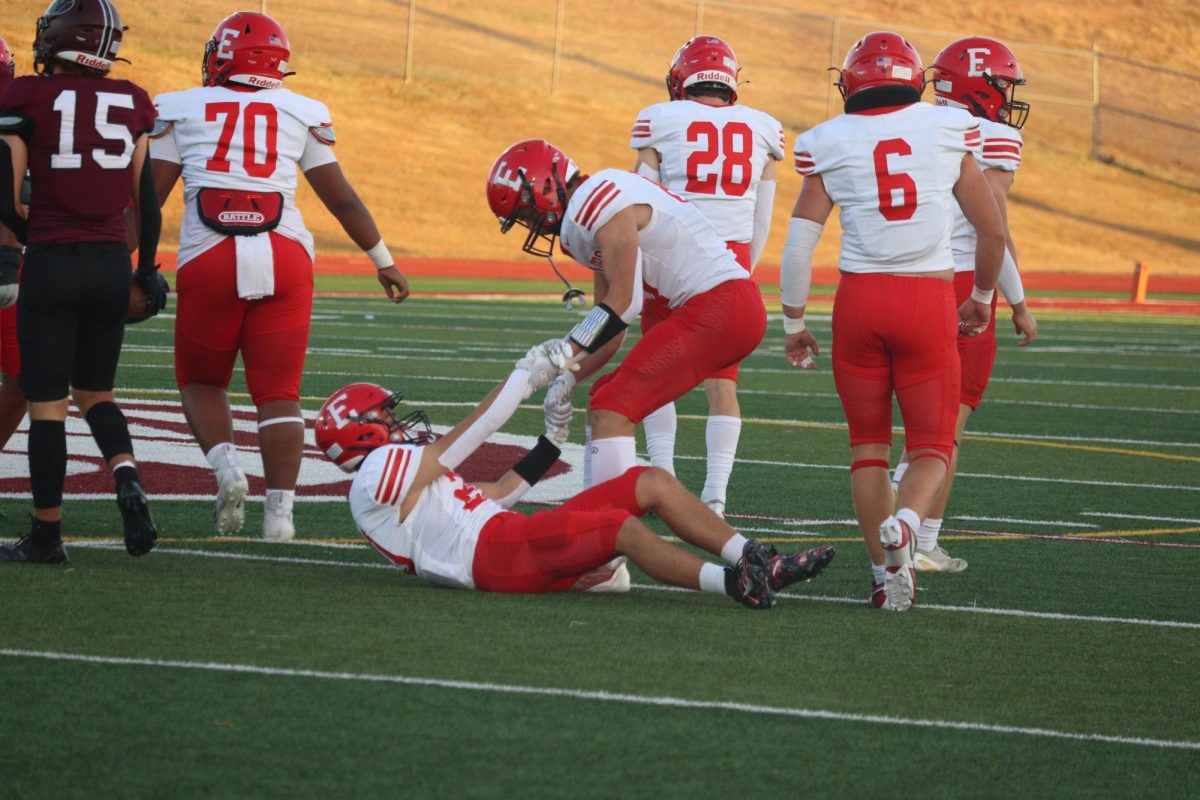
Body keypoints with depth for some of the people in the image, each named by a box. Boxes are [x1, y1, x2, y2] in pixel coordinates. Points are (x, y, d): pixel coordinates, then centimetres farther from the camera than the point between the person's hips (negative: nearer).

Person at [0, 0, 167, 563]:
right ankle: (128, 479, -8)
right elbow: (146, 197, 7)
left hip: (51, 264, -4)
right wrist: (147, 269, 18)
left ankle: (46, 535, 8)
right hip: (112, 264, 4)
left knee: (46, 404, 4)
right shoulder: (130, 103, 4)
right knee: (95, 392, 19)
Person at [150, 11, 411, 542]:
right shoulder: (300, 114, 12)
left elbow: (150, 193, 5)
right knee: (278, 392, 6)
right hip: (283, 255, 1)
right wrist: (383, 261, 27)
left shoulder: (181, 110, 9)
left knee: (201, 380, 17)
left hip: (209, 259, -1)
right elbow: (341, 198, 16)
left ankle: (225, 466, -7)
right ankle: (279, 510, -5)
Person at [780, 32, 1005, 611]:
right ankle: (905, 521, -23)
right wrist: (982, 297, 23)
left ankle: (886, 573, 7)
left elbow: (799, 244, 0)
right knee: (931, 443, 8)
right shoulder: (949, 133, 2)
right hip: (929, 302, -1)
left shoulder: (830, 145, 1)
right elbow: (992, 230, 6)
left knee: (868, 443, 14)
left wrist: (793, 323, 12)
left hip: (858, 300, 1)